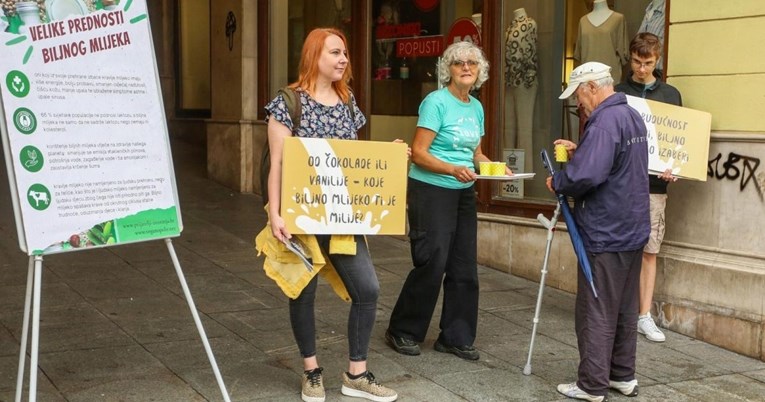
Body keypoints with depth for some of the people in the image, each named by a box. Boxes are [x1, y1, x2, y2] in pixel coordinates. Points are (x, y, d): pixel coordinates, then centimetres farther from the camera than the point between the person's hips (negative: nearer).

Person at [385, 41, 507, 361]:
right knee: (432, 264, -5)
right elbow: (418, 153, -17)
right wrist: (453, 169, -28)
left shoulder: (476, 107, 11)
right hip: (430, 191, -7)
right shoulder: (436, 101, -12)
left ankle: (456, 337, 18)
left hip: (463, 194, 7)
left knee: (464, 267, 7)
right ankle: (402, 332, 13)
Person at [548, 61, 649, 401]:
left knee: (596, 313, -1)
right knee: (625, 309, 16)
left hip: (605, 236, -10)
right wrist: (580, 150, 11)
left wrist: (557, 183, -11)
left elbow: (586, 176, -30)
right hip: (633, 231, 10)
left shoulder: (605, 121, -20)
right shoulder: (633, 116, 12)